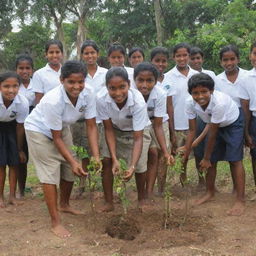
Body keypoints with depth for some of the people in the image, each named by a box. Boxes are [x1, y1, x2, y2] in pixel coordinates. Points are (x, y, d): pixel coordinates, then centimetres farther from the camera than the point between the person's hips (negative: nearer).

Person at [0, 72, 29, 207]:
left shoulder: (23, 102, -30)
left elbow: (20, 127, -14)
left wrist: (20, 149, -4)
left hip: (11, 126, 2)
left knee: (14, 162, 1)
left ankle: (12, 195, 14)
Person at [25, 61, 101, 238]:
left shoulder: (88, 94, -25)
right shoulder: (53, 101, -38)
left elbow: (91, 127, -18)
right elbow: (56, 138, -27)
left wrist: (96, 156, -26)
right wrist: (73, 161, -31)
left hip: (62, 127, 6)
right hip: (39, 130, -6)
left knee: (70, 169, 12)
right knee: (50, 174, -8)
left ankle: (64, 205, 39)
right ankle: (55, 222, 2)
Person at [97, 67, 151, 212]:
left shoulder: (138, 102, -39)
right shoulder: (101, 99, -32)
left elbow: (138, 138, -35)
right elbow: (109, 129, -21)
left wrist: (132, 166, -46)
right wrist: (115, 159, -28)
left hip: (137, 130, -2)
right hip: (115, 130, 2)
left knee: (139, 166, -11)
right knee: (106, 160, -12)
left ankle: (142, 198, 18)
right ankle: (109, 202, 4)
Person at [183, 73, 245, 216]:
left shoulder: (219, 102, -41)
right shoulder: (190, 103, -26)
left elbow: (212, 134, -31)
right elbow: (192, 130, -14)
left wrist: (206, 158, -21)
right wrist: (186, 154, -15)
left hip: (233, 123, -5)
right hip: (216, 125, 5)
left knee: (235, 160, -10)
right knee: (212, 161, 8)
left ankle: (240, 200, -4)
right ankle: (210, 192, 27)